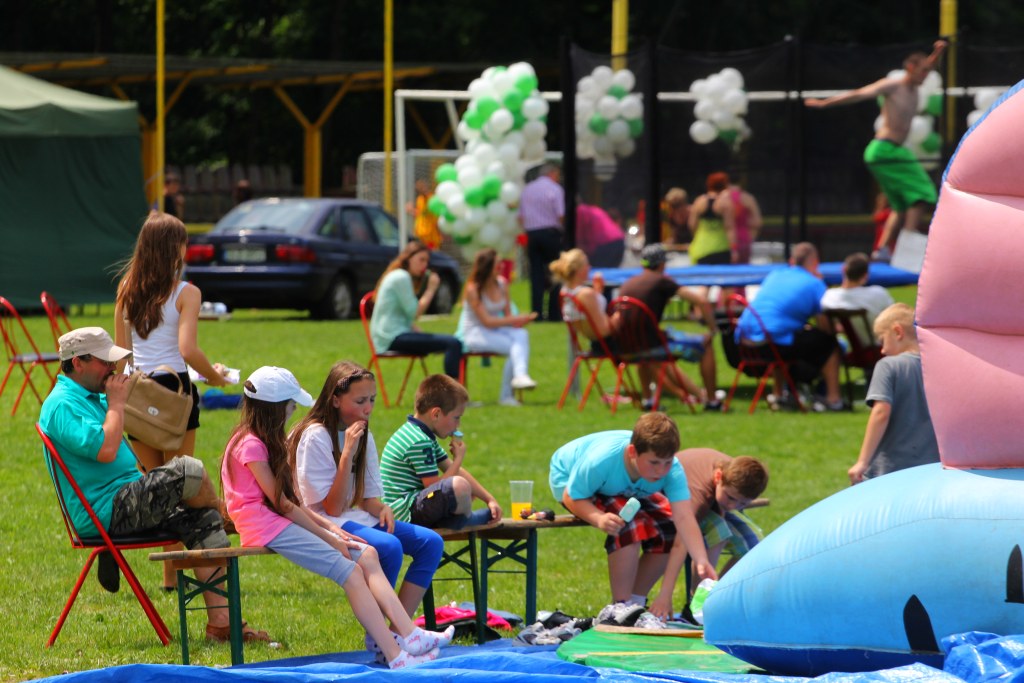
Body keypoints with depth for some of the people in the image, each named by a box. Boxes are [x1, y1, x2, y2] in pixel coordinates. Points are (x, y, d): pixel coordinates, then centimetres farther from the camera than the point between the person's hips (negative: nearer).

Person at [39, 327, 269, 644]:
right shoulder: (62, 405, -14)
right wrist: (115, 402, -13)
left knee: (203, 521, -1)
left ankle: (220, 621, -4)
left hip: (126, 502, 11)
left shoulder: (92, 397, 20)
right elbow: (105, 449, -27)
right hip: (105, 513, -11)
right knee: (188, 471, -20)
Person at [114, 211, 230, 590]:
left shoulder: (127, 289, 7)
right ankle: (176, 570, 1)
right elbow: (188, 349, -17)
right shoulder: (185, 293, -8)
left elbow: (120, 349, 9)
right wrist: (214, 374, -1)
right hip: (173, 387, -5)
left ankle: (167, 571, 9)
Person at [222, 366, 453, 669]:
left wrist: (328, 526, 5)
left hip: (282, 522, 10)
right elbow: (281, 503, -13)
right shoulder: (250, 445, -10)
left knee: (366, 554, -7)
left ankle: (409, 635, -21)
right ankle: (395, 657, -27)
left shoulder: (262, 442, 22)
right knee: (349, 570, -20)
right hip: (266, 527, -10)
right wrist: (327, 538, -10)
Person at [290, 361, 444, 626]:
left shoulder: (364, 436, 10)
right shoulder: (315, 437, -14)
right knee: (389, 546, -32)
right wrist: (347, 453, -24)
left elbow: (368, 497, 13)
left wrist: (382, 509, -12)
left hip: (358, 518, 8)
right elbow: (333, 508, -17)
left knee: (431, 542, -8)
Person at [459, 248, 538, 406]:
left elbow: (507, 314, 9)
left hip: (497, 329, 6)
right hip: (476, 333, -6)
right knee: (515, 347, -29)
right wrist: (515, 320, -18)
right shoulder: (473, 290, -13)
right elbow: (486, 321, -16)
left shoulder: (502, 284, 7)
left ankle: (520, 376, -43)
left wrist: (518, 321, -15)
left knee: (522, 335, -29)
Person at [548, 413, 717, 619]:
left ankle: (635, 602, 7)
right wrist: (599, 519, -50)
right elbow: (572, 498, -28)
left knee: (670, 530, -13)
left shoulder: (671, 470, -33)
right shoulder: (601, 461, -42)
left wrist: (702, 561, -57)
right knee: (629, 524, -32)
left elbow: (684, 519, -41)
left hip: (627, 492, 5)